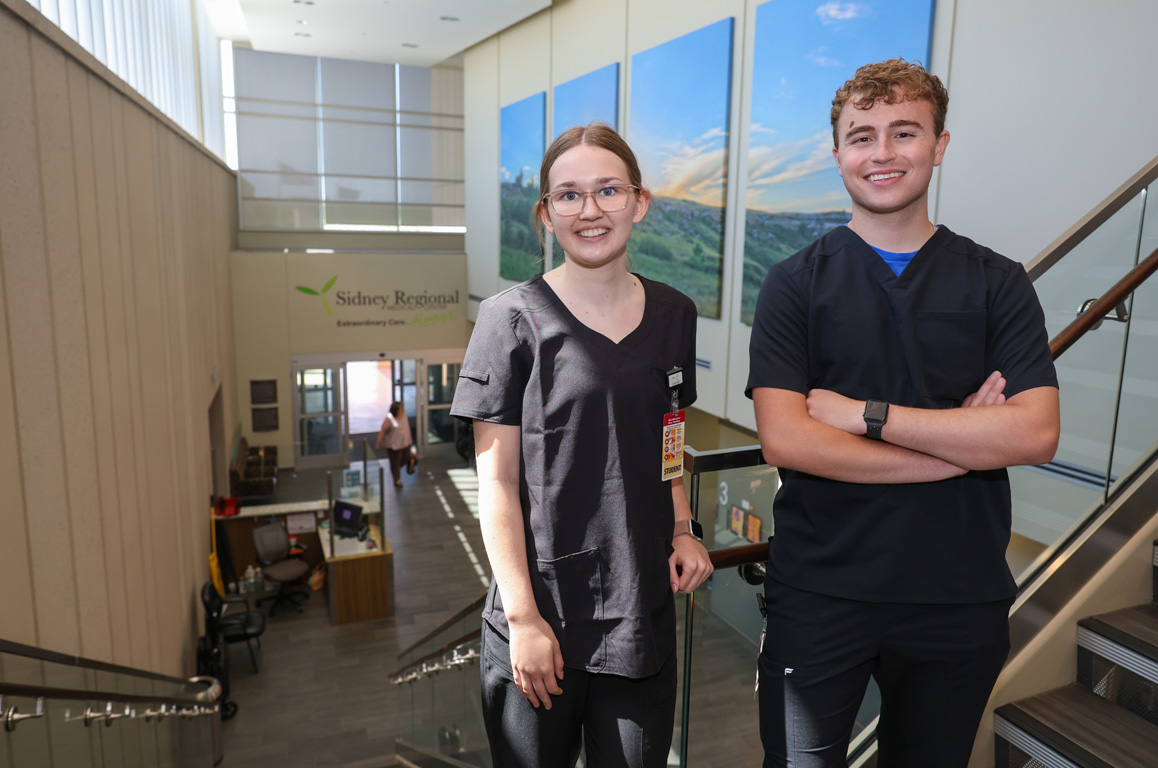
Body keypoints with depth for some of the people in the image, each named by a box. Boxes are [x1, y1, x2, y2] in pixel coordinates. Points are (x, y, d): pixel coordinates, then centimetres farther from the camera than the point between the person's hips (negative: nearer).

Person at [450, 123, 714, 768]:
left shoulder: (674, 315, 4)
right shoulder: (514, 319, -9)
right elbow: (499, 481, -9)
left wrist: (683, 531, 0)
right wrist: (523, 616, -12)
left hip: (643, 610, 4)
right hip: (541, 616, -3)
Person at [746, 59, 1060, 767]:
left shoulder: (998, 283, 2)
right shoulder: (796, 284, -4)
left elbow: (1036, 435, -11)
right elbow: (784, 440, -16)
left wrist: (867, 413, -17)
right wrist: (963, 445, -13)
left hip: (961, 596, 2)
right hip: (820, 593, -2)